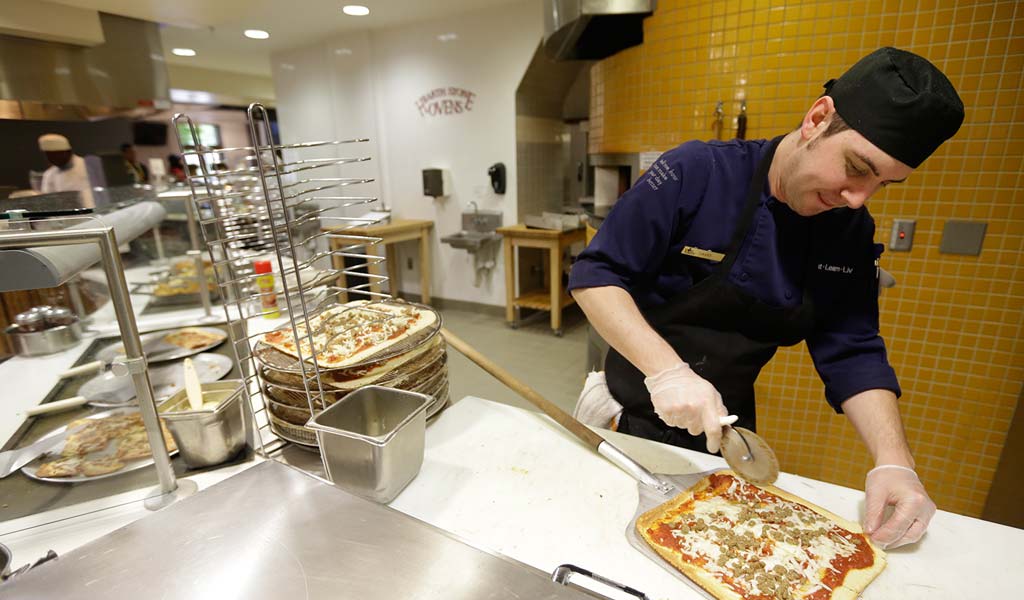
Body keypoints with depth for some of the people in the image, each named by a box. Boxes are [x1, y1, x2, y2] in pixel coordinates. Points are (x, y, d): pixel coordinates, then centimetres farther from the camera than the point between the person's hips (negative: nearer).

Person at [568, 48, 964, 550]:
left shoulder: (851, 233, -4)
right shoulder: (697, 173, -21)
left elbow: (852, 354, -2)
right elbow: (595, 276, -23)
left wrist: (894, 462, -16)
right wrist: (666, 371, -34)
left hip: (728, 427, 5)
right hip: (636, 412, -4)